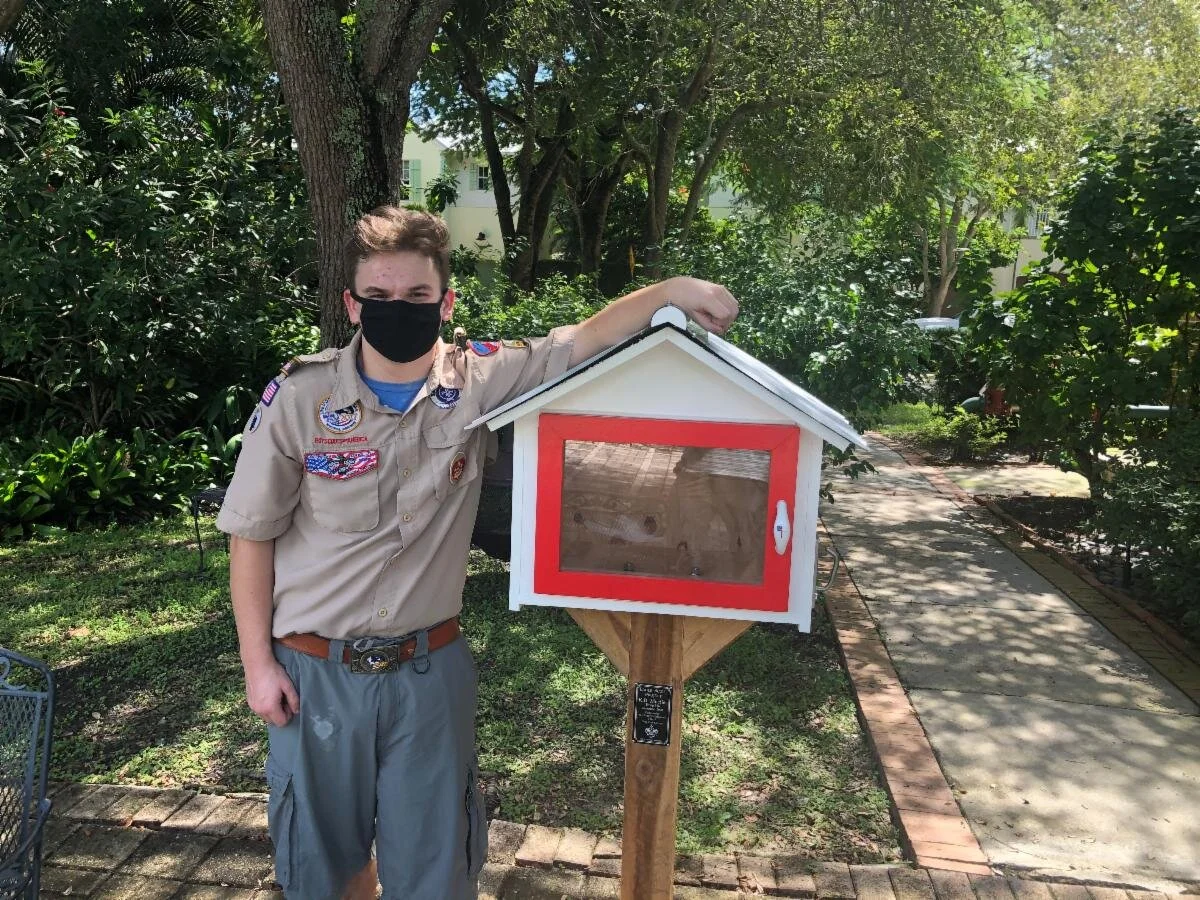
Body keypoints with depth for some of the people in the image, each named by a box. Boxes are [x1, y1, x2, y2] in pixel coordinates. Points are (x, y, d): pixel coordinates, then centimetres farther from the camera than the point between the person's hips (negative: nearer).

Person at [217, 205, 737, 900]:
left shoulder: (480, 379, -8)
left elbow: (583, 341, -8)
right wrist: (258, 663, -3)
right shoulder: (299, 396, -11)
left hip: (431, 667, 1)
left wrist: (672, 289, -22)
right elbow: (252, 535, -3)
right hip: (316, 671, 0)